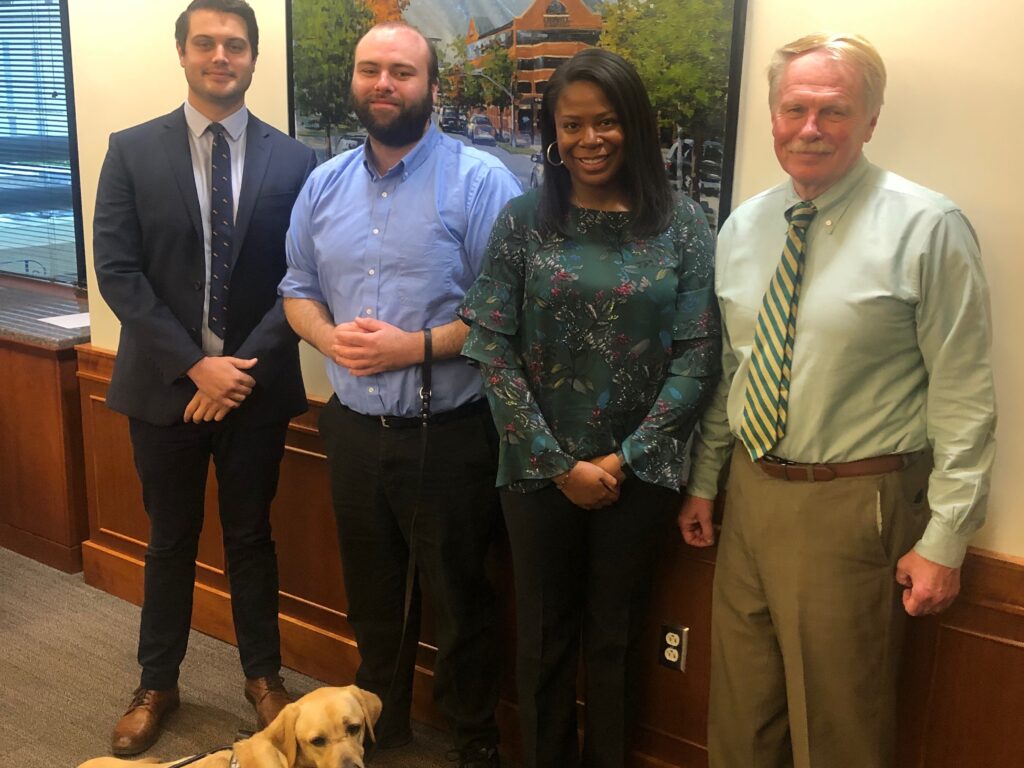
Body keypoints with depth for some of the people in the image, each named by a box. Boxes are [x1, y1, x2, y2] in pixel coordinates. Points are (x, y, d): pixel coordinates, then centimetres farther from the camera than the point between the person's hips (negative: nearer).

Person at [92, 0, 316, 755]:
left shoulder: (293, 160, -2)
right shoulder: (133, 151, -3)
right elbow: (117, 271, -7)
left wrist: (246, 365, -14)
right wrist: (194, 365, -15)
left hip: (256, 383, 0)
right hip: (165, 382, 0)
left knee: (251, 536, 14)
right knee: (170, 541, 14)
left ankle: (263, 673, 32)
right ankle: (157, 683, 31)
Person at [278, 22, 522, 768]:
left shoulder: (479, 180, -12)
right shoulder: (324, 183, 7)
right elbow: (298, 288, 12)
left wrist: (417, 347, -22)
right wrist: (330, 336, -9)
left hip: (450, 435, -5)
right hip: (353, 428, 6)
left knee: (460, 595, 11)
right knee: (371, 591, 22)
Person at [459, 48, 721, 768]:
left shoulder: (682, 223, -3)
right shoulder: (524, 220, -3)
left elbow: (698, 355, -5)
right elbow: (491, 349, -7)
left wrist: (625, 458, -11)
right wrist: (559, 463, -11)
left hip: (641, 471, 0)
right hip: (539, 468, 0)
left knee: (616, 637, 15)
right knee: (545, 635, 14)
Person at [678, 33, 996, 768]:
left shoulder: (926, 228, -12)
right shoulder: (742, 228, 6)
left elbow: (964, 396, -11)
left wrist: (944, 540, -12)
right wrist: (704, 481, 15)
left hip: (854, 506, -5)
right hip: (750, 493, 6)